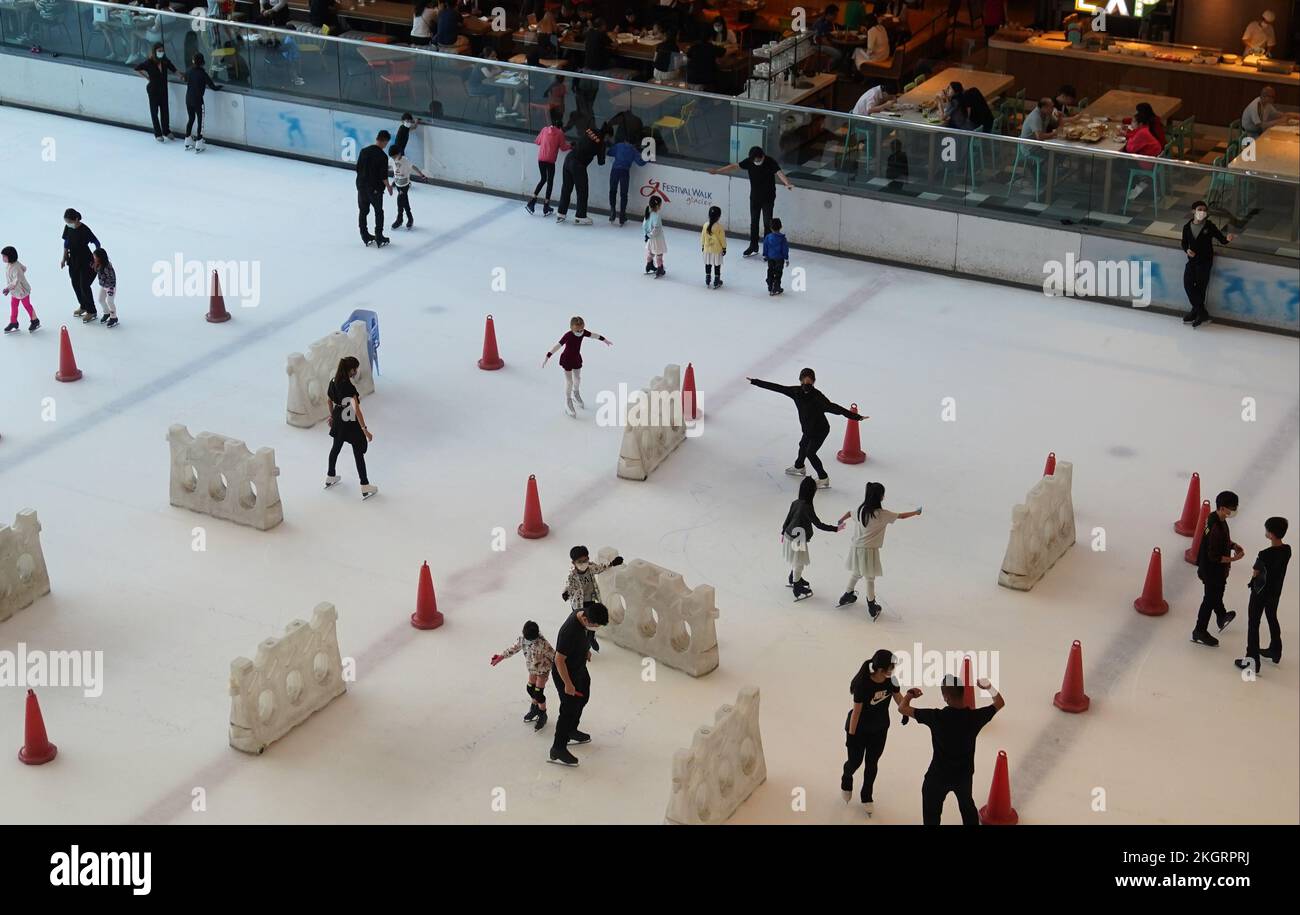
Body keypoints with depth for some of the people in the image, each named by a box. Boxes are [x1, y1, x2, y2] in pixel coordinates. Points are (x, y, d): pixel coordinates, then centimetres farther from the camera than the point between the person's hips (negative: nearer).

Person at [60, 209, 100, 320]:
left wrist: (95, 260, -15)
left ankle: (91, 311, 11)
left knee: (84, 286, -3)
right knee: (75, 285, 16)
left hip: (85, 262, -6)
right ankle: (83, 306, 37)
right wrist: (64, 258, 12)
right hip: (73, 261, 6)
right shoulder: (68, 228, -4)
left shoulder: (84, 230, -22)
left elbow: (97, 243, -15)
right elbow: (66, 243, 10)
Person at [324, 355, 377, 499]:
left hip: (338, 422, 7)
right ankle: (365, 488, 11)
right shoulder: (349, 387, -29)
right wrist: (365, 429, -28)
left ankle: (330, 478, 44)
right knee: (359, 454, 4)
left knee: (336, 448, 27)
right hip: (351, 424, -7)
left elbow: (330, 401, 10)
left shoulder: (333, 382, -6)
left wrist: (332, 416, 26)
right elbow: (357, 409, -31)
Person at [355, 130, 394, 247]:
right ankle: (379, 238, 13)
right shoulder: (382, 156, -17)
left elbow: (358, 169, 5)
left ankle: (366, 237, 21)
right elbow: (383, 176, -16)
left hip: (361, 186, 5)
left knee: (363, 211, 16)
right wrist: (388, 187, 0)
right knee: (379, 212, 12)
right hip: (375, 188, -5)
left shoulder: (364, 151, -1)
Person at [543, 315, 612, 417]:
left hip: (577, 358, 6)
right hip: (567, 360, -6)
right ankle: (568, 403, 19)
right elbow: (558, 346, -38)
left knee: (578, 378, 21)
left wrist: (605, 340, 18)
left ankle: (576, 395, 50)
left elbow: (594, 335, 2)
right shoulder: (568, 336, -32)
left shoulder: (583, 332, -16)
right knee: (569, 381, 1)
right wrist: (547, 357, -44)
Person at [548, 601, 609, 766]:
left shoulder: (585, 614, -15)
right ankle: (558, 750, 15)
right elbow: (559, 660, -31)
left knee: (583, 698, 26)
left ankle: (571, 732, 49)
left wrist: (587, 650, 25)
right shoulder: (570, 632, -41)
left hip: (580, 668, 9)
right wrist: (568, 684, -23)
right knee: (569, 709, 1)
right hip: (565, 673, -9)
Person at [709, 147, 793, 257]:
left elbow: (779, 173, -34)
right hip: (754, 197, 4)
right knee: (753, 222, 13)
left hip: (768, 198, -4)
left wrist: (788, 184, -53)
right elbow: (735, 166, -5)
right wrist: (717, 171, -6)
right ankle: (753, 247, 28)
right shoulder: (749, 161, -9)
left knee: (767, 223, -2)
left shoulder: (770, 162, -21)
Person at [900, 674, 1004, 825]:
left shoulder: (936, 717, -26)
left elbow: (902, 708, -16)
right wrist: (990, 687, 7)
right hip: (964, 774, 3)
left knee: (931, 814, 15)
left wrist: (910, 694, 2)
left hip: (938, 775, -3)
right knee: (967, 805, 30)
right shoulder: (974, 717, -19)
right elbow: (1000, 703, 0)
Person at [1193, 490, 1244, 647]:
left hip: (1207, 567, 9)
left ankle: (1222, 617, 56)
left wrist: (1233, 545, 1)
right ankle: (1200, 633, 24)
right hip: (1213, 572, -9)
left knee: (1216, 594, 31)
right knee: (1210, 600, 9)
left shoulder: (1213, 517, -6)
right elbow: (1214, 556, -31)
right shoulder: (1217, 528, -35)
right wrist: (1233, 559, -21)